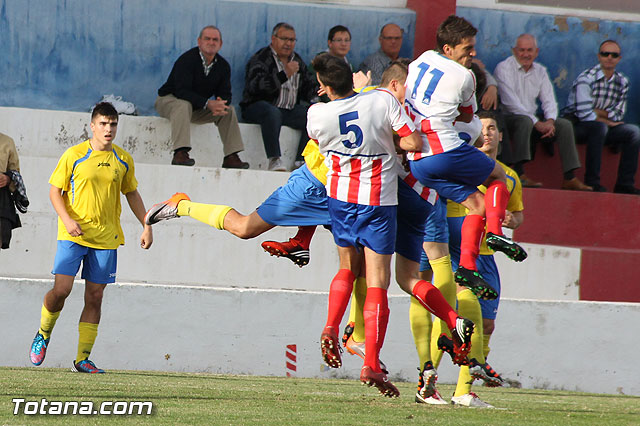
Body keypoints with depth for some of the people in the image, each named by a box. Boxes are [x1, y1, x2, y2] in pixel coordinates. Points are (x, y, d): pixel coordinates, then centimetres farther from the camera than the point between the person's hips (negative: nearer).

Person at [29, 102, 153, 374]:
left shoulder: (123, 160, 8)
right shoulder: (74, 156, -3)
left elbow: (131, 194, 21)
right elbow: (55, 191, 1)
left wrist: (146, 225, 14)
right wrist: (67, 219, -14)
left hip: (107, 238, 3)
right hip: (73, 236, -3)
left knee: (95, 296, 0)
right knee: (61, 290, -12)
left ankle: (83, 359, 5)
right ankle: (43, 334, 17)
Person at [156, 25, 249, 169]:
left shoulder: (223, 65, -1)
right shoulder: (187, 59, -22)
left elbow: (225, 94, -2)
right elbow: (182, 91, -31)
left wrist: (220, 105, -29)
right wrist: (207, 104, -40)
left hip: (198, 108, 7)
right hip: (168, 100, -7)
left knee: (229, 110, -7)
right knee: (184, 105, -38)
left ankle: (231, 157, -11)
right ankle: (180, 153, -49)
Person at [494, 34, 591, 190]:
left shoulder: (540, 71, 13)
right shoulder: (504, 69, -8)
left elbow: (549, 100, 7)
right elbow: (511, 103, -18)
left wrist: (550, 121, -15)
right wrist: (537, 123, -22)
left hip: (532, 119, 7)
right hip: (508, 118, -7)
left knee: (564, 124, -9)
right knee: (524, 121, -37)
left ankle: (569, 178, -13)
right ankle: (519, 174, -43)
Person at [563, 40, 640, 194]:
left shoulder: (622, 82, 5)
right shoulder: (586, 78, -14)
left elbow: (618, 114, 2)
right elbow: (585, 114, -20)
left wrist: (597, 112, -12)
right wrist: (608, 121, -9)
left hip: (601, 129, 6)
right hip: (577, 127, -6)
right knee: (600, 127, -36)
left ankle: (625, 183, -16)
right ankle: (592, 181, -33)